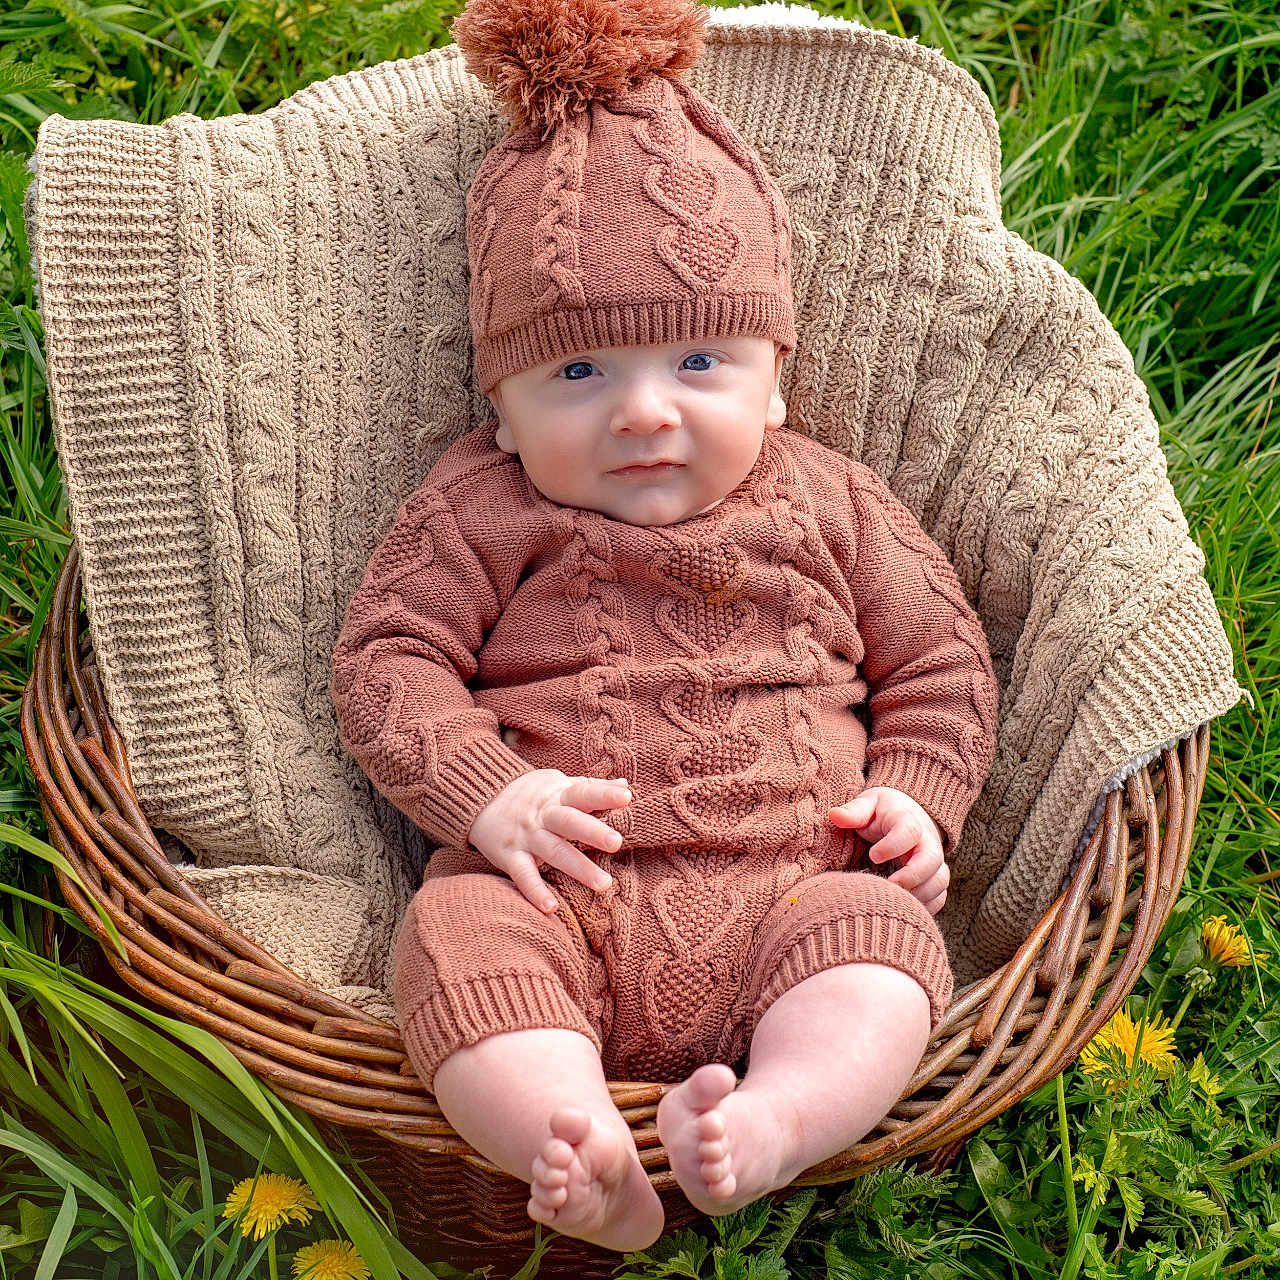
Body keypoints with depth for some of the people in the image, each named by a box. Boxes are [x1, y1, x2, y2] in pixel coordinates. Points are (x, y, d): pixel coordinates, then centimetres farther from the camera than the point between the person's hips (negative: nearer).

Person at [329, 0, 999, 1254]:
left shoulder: (830, 506, 14)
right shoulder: (480, 511, 9)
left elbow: (938, 657, 21)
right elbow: (385, 656, 4)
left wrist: (916, 797, 3)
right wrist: (484, 792, -13)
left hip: (785, 883, 1)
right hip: (556, 891, -1)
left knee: (875, 943, -29)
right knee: (459, 938, -31)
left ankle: (770, 1127, -48)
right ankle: (582, 1159, -47)